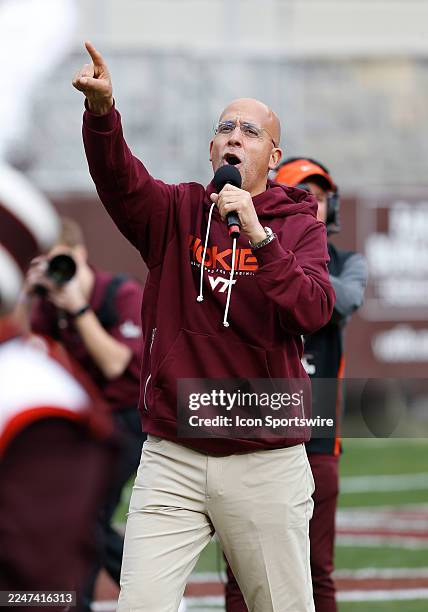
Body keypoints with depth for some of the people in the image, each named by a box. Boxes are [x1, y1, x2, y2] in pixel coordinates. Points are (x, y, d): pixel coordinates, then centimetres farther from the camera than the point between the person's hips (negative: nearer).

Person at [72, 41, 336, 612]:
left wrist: (259, 236, -24)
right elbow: (118, 178, -14)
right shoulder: (178, 211, 7)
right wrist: (101, 110, -34)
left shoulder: (299, 225, 5)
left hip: (267, 462, 0)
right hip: (171, 458, 1)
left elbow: (312, 311, -12)